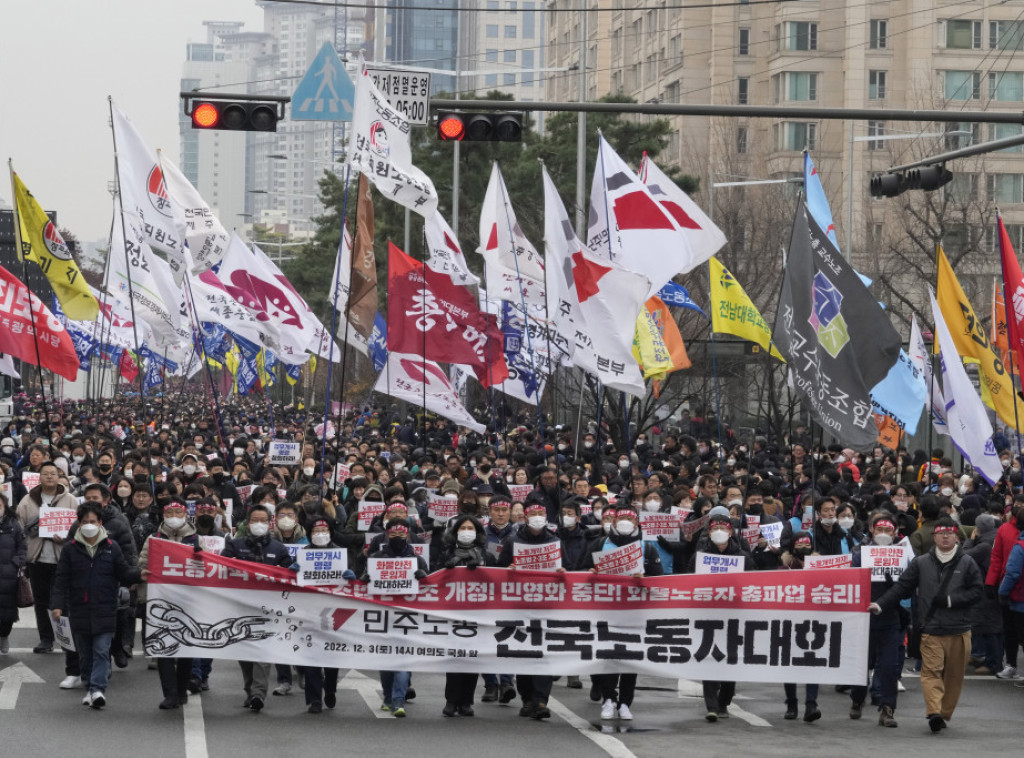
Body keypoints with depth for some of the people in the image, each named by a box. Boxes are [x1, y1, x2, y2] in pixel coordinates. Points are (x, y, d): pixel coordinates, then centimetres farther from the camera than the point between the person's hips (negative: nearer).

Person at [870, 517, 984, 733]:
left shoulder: (967, 563, 5)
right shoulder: (921, 563, 8)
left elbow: (976, 591, 0)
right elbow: (901, 588, 7)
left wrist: (949, 600, -10)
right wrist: (880, 605, -2)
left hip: (959, 631, 0)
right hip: (931, 630, 0)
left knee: (954, 675, 6)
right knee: (931, 671, -14)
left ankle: (944, 713, 17)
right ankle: (934, 712, -23)